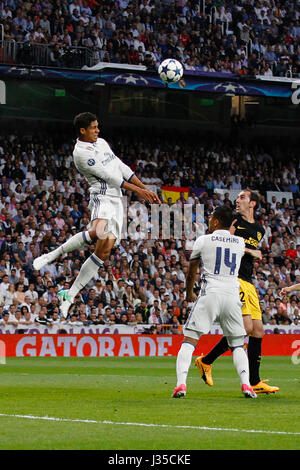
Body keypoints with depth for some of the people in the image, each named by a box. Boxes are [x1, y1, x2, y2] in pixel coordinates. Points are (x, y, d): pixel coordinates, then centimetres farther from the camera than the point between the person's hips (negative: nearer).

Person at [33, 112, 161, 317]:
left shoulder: (101, 143, 20)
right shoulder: (81, 152, -9)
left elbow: (122, 168, 22)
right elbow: (107, 175, -11)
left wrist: (145, 189, 17)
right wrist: (136, 190, -9)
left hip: (116, 200, 8)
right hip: (102, 197, -8)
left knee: (104, 250, -2)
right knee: (99, 233, -39)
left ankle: (70, 294, 0)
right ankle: (54, 254, -26)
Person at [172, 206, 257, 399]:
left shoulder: (203, 240, 4)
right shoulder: (240, 242, 11)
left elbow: (191, 273, 15)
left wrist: (189, 293, 34)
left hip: (210, 294, -3)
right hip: (232, 294, 3)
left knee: (189, 340, -1)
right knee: (237, 344, 14)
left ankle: (181, 383, -17)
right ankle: (246, 384, -5)